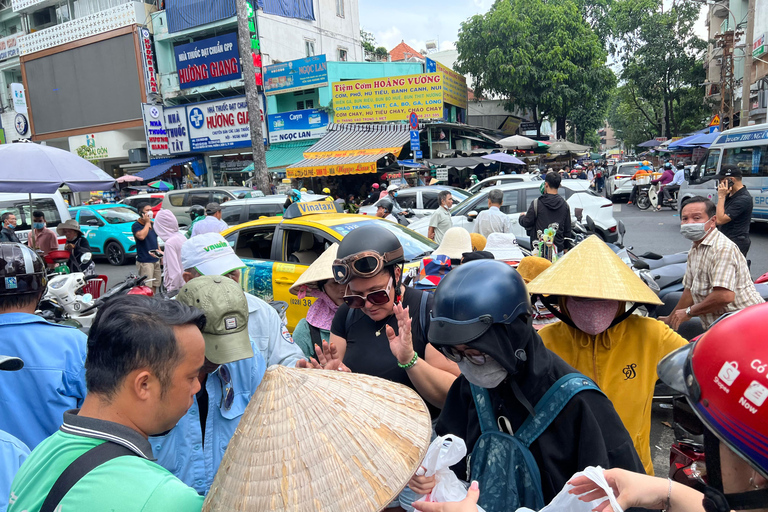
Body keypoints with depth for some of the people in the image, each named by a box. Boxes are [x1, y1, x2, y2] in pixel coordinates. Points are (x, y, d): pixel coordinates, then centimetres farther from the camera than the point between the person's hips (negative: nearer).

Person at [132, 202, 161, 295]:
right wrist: (147, 222, -17)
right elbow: (141, 236, -29)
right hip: (144, 261, -8)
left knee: (154, 286, 12)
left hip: (156, 260, 8)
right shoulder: (136, 225, -9)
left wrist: (159, 251, 16)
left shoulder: (153, 224, 16)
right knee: (146, 288, -11)